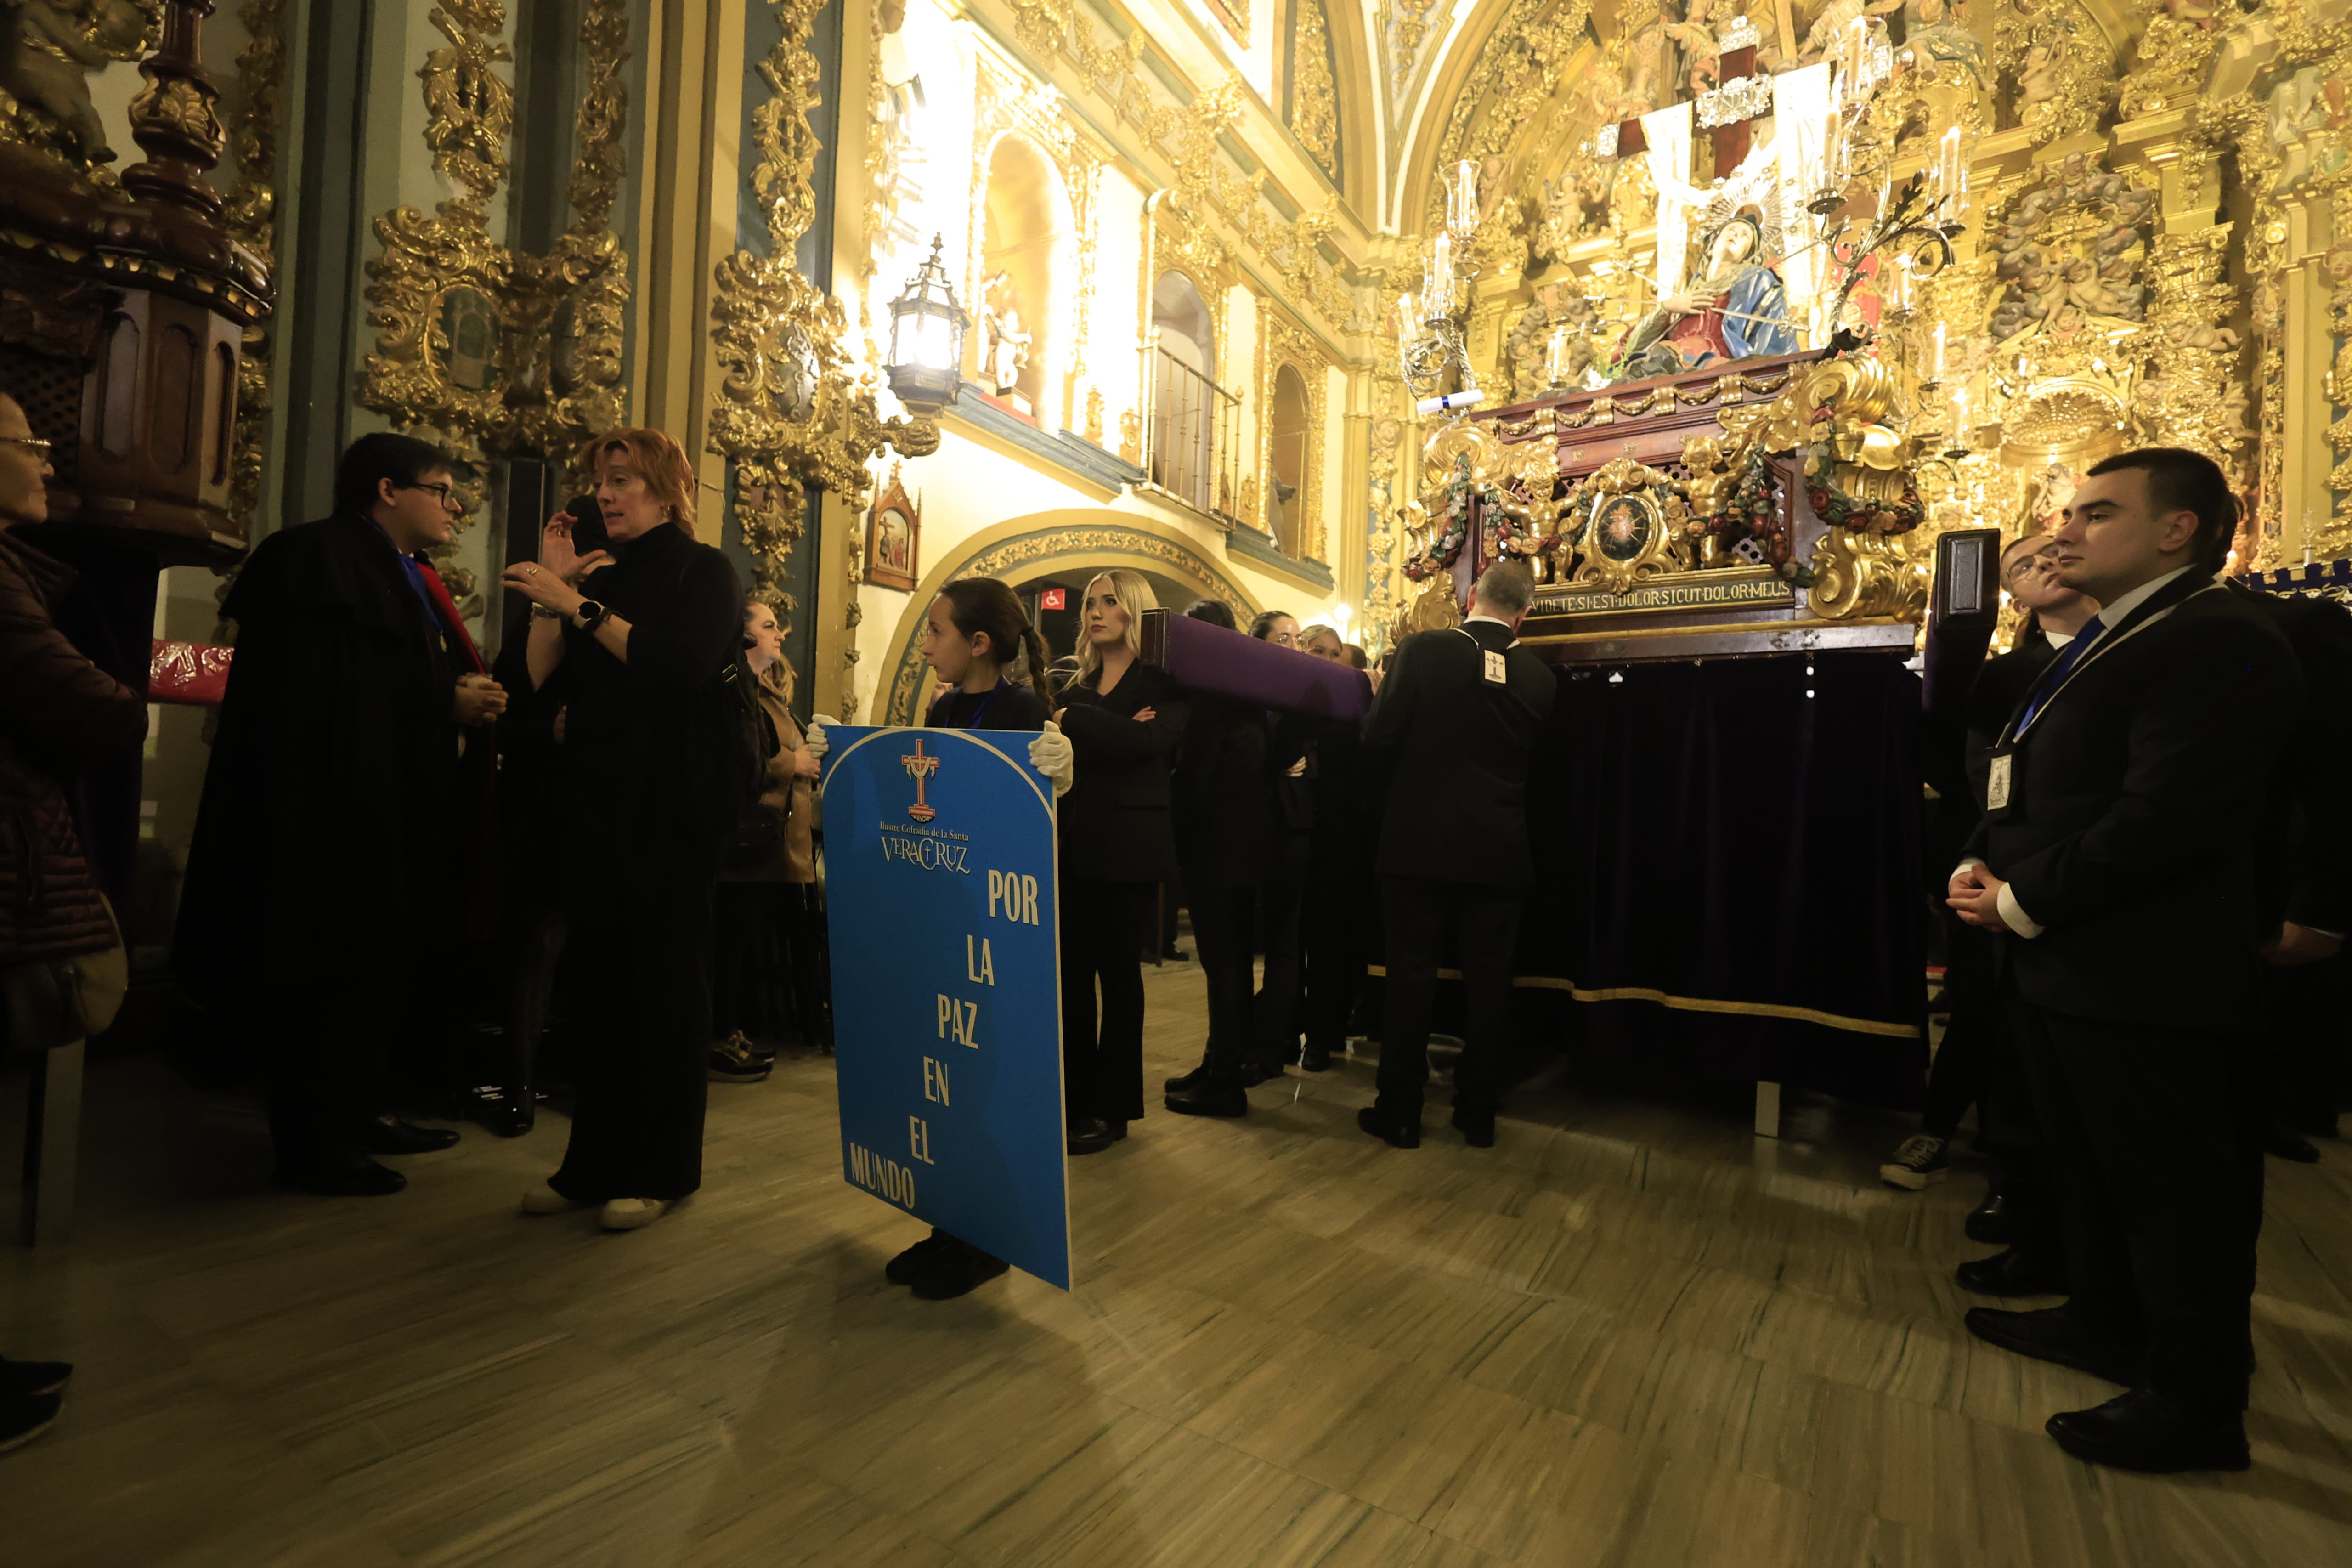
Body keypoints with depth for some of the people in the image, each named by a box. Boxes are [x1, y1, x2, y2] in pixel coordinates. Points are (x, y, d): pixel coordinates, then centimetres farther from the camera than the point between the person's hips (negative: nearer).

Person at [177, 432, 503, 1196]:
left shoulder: (408, 577, 20)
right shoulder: (323, 557, -9)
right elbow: (322, 689, -19)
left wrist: (473, 697, -1)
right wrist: (446, 701, -20)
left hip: (396, 811, 10)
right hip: (338, 808, -10)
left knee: (380, 966, 13)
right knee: (334, 969, -3)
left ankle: (363, 1112, 24)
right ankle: (313, 1145, 7)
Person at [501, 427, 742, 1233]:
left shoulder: (703, 570, 0)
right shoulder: (601, 577, 16)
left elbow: (683, 667, -17)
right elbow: (543, 681, 9)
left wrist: (580, 605, -17)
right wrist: (553, 584, 4)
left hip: (672, 806, -5)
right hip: (600, 800, 6)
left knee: (666, 979, 0)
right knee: (601, 978, 7)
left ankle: (659, 1169, 11)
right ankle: (596, 1161, 18)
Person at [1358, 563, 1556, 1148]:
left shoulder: (1423, 650, -8)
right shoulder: (1538, 677, 0)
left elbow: (1378, 740, -9)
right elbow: (1526, 758, 9)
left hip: (1420, 841, -2)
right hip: (1499, 851, 2)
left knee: (1411, 975, 6)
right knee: (1489, 983, 11)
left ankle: (1400, 1112, 14)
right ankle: (1478, 1114, 22)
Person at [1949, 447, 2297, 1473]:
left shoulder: (2216, 644, -16)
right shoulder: (2104, 643, 16)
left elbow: (2168, 817, -25)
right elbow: (2031, 786, 17)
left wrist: (2022, 903, -18)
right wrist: (1980, 864, 0)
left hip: (2142, 975, -10)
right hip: (2061, 964, 10)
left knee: (2173, 1187, 6)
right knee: (2088, 1160, 22)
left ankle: (2198, 1405, 23)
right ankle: (2106, 1324, 40)